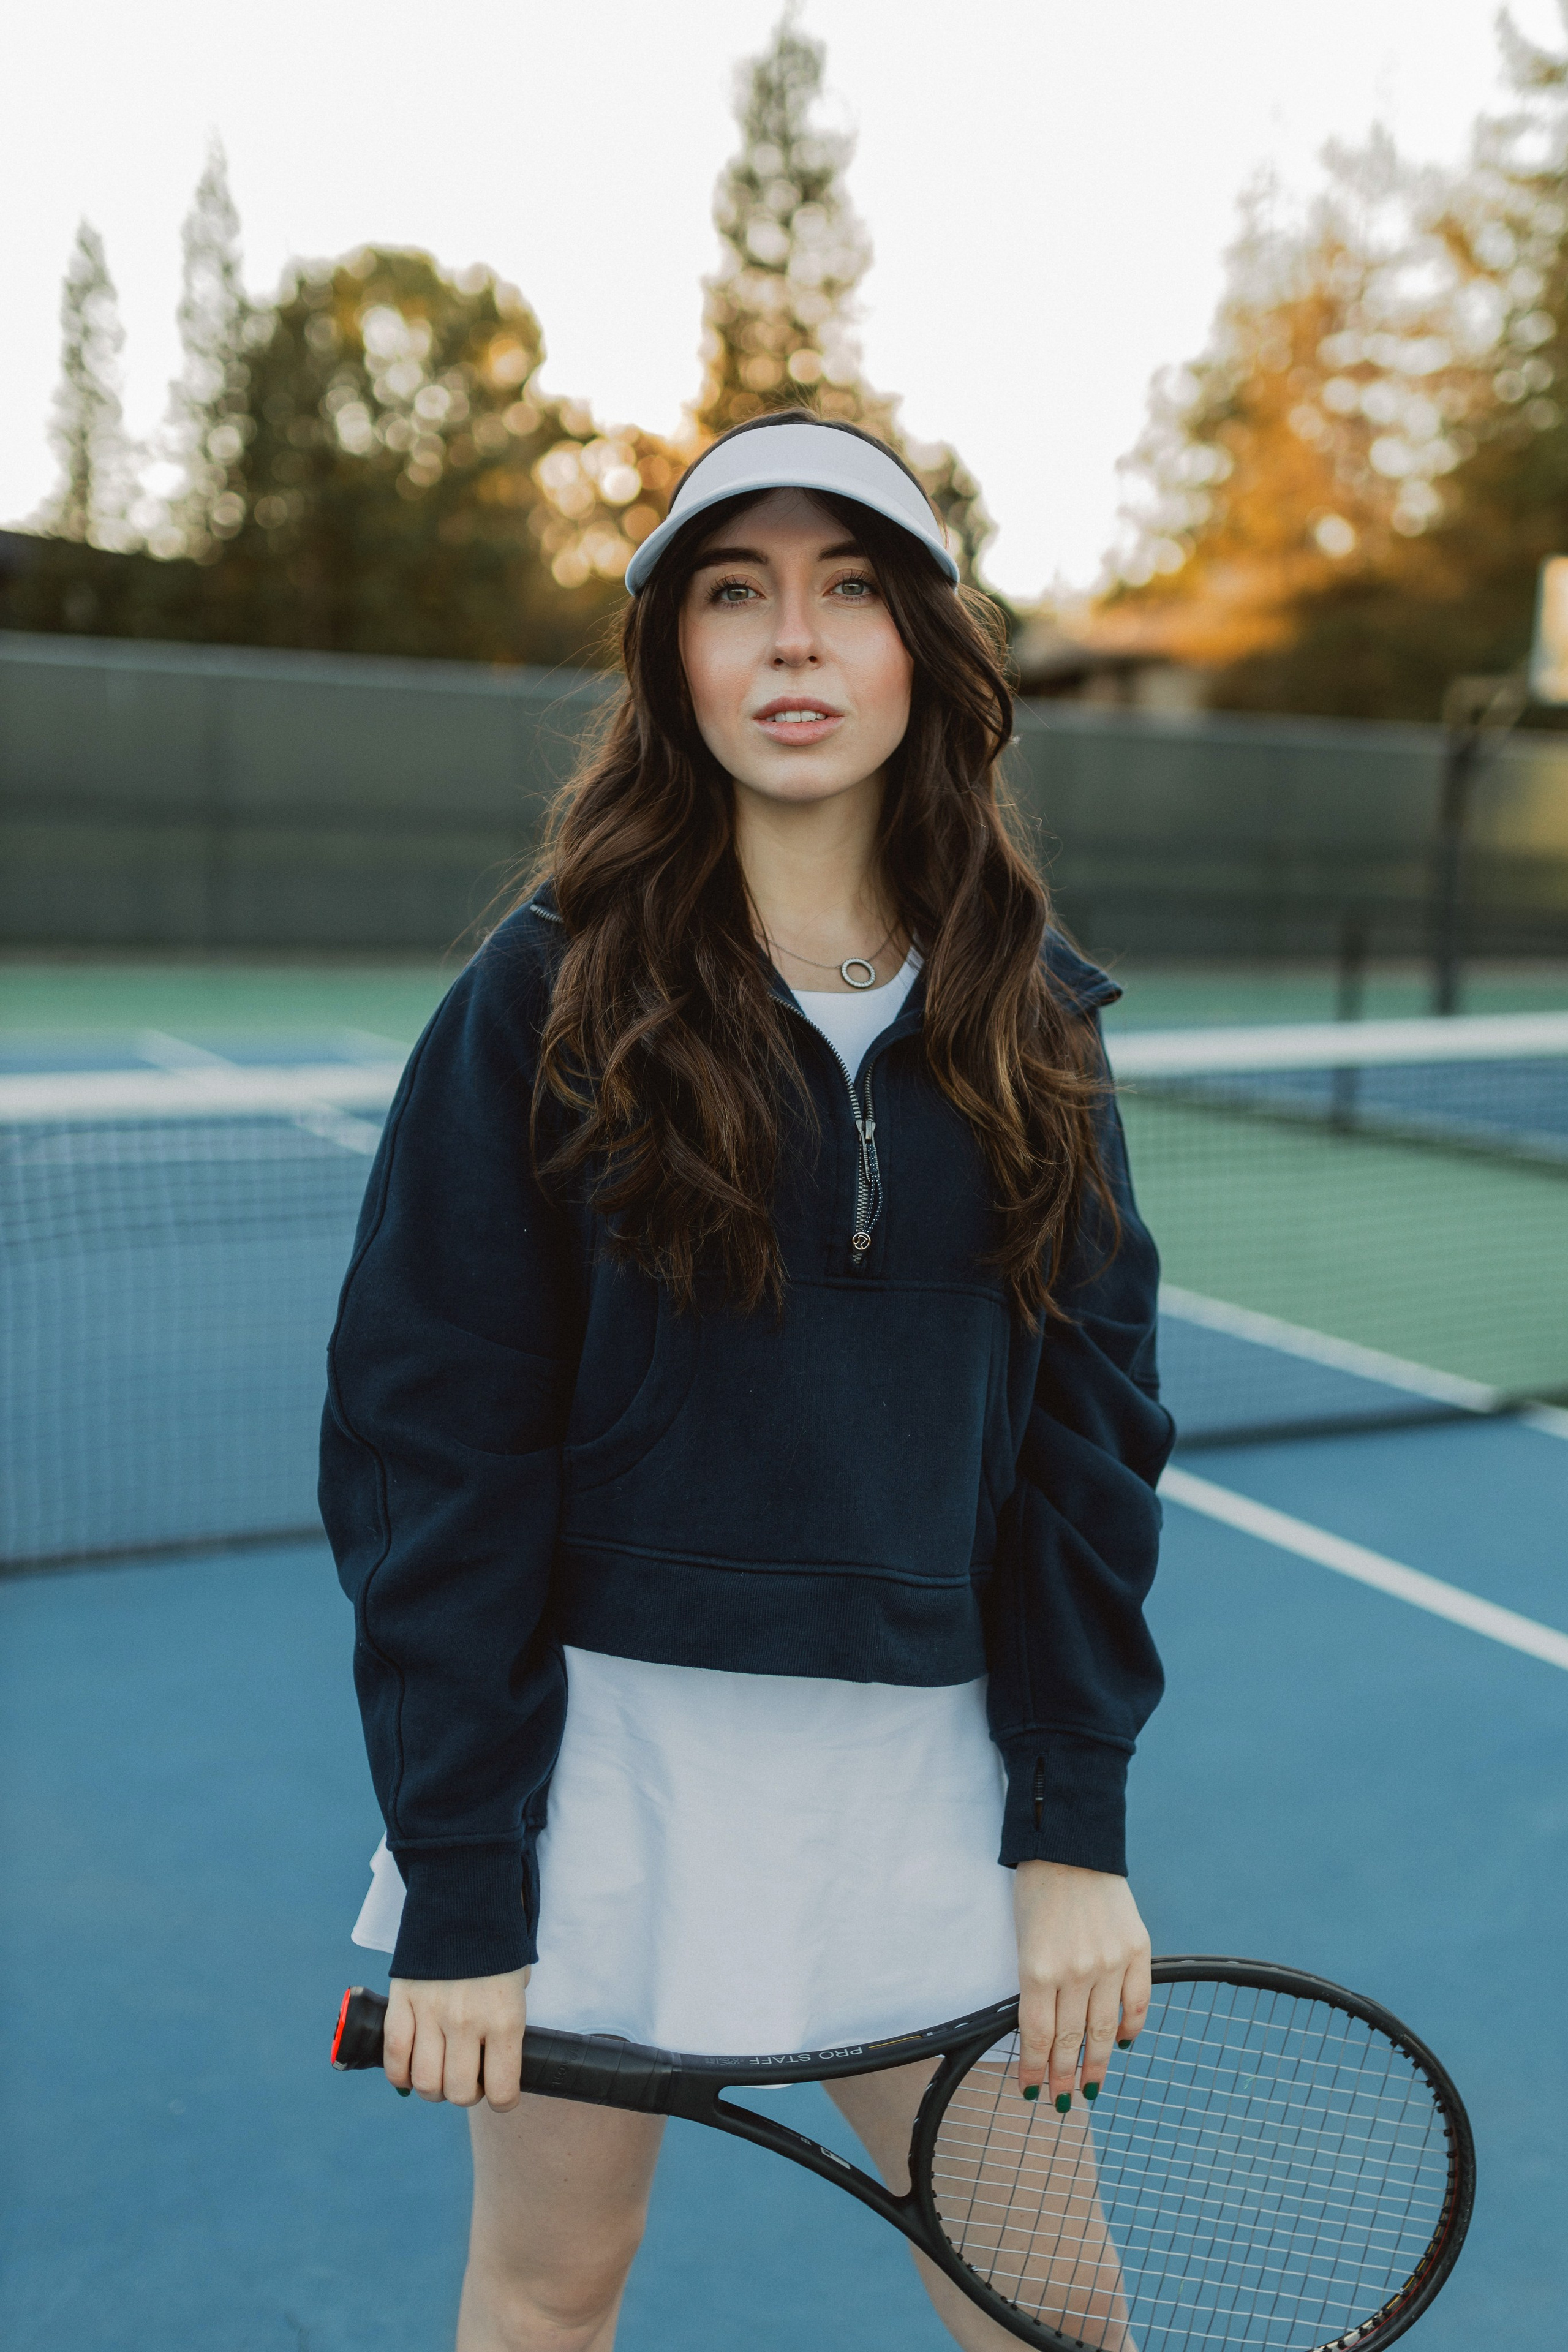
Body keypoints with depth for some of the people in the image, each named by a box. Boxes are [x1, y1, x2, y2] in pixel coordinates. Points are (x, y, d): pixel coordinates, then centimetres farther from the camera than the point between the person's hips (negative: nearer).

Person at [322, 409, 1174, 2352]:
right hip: (602, 1747, -2)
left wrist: (1077, 1829, -2)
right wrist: (452, 1890, -9)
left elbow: (1092, 1419, 4)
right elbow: (425, 1444, -7)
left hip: (932, 1767, 3)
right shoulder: (550, 992, -7)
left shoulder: (1032, 1013, 2)